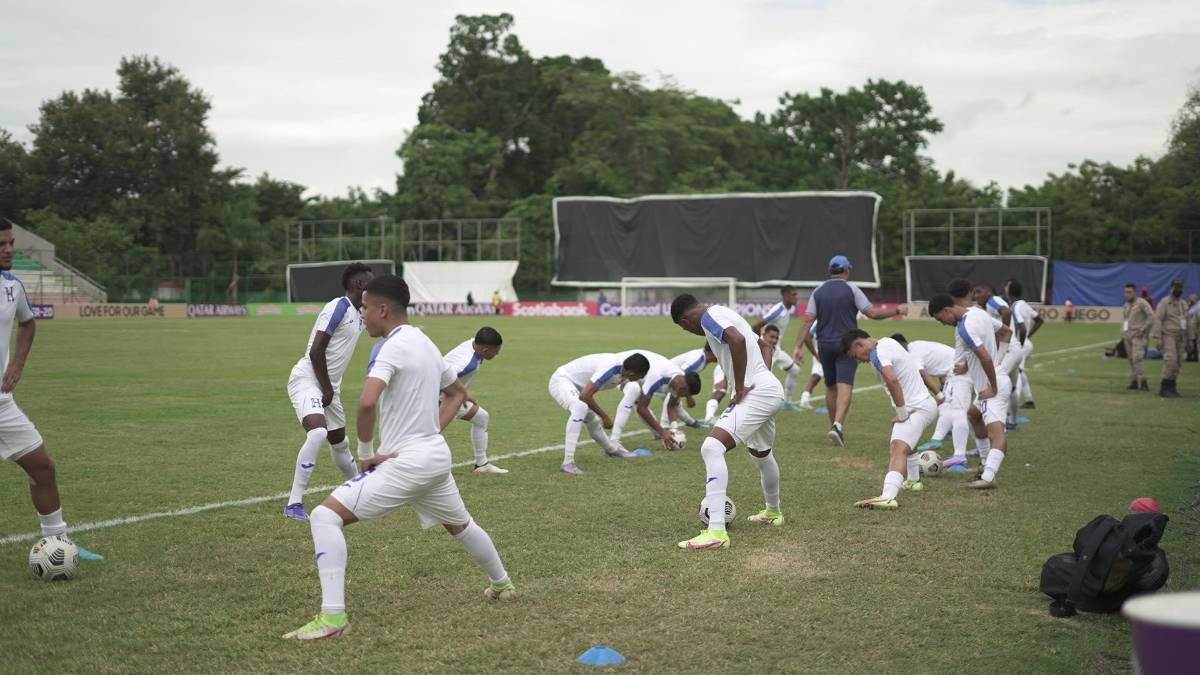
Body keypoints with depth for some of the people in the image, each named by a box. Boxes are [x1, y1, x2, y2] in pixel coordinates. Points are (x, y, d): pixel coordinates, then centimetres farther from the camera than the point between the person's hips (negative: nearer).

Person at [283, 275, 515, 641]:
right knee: (460, 524, 33)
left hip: (405, 461, -9)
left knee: (325, 516, -11)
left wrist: (366, 452, -16)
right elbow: (458, 393, 26)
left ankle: (332, 616, -19)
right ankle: (502, 584, 52)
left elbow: (366, 403, -31)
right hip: (437, 456, 9)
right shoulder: (425, 344, 12)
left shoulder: (392, 347, -16)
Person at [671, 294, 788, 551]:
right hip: (771, 389, 10)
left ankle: (716, 531, -28)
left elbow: (737, 339, -28)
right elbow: (764, 346, 31)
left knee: (712, 447, -20)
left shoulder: (709, 317, -8)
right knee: (761, 454, 32)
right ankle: (773, 512, 56)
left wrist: (740, 388, -21)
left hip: (755, 393, -10)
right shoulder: (725, 314, 22)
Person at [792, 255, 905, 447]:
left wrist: (798, 347, -3)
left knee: (830, 387, 17)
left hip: (825, 345, 4)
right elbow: (873, 313, -7)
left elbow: (808, 320, -2)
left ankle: (835, 426, 25)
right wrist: (897, 311, 7)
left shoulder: (818, 291, 5)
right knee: (844, 387, -10)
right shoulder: (851, 289, -4)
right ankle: (838, 425, -27)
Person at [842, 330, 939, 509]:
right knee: (906, 445, 36)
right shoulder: (887, 342, 15)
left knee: (898, 449, -28)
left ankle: (888, 497, -47)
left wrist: (902, 413, -25)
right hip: (925, 403, 11)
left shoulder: (878, 353, -17)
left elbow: (892, 379, -36)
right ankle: (913, 481, 58)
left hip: (917, 408, -11)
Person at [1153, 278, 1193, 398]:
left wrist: (1191, 339, 14)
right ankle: (1164, 388, -12)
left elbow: (1187, 323, 19)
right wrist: (1158, 338, -17)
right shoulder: (1164, 302, -5)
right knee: (1171, 361, -17)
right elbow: (1158, 320, -11)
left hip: (1180, 338, 7)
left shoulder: (1184, 304, 16)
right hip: (1168, 336, -7)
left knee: (1177, 364, 5)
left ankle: (1171, 388, 11)